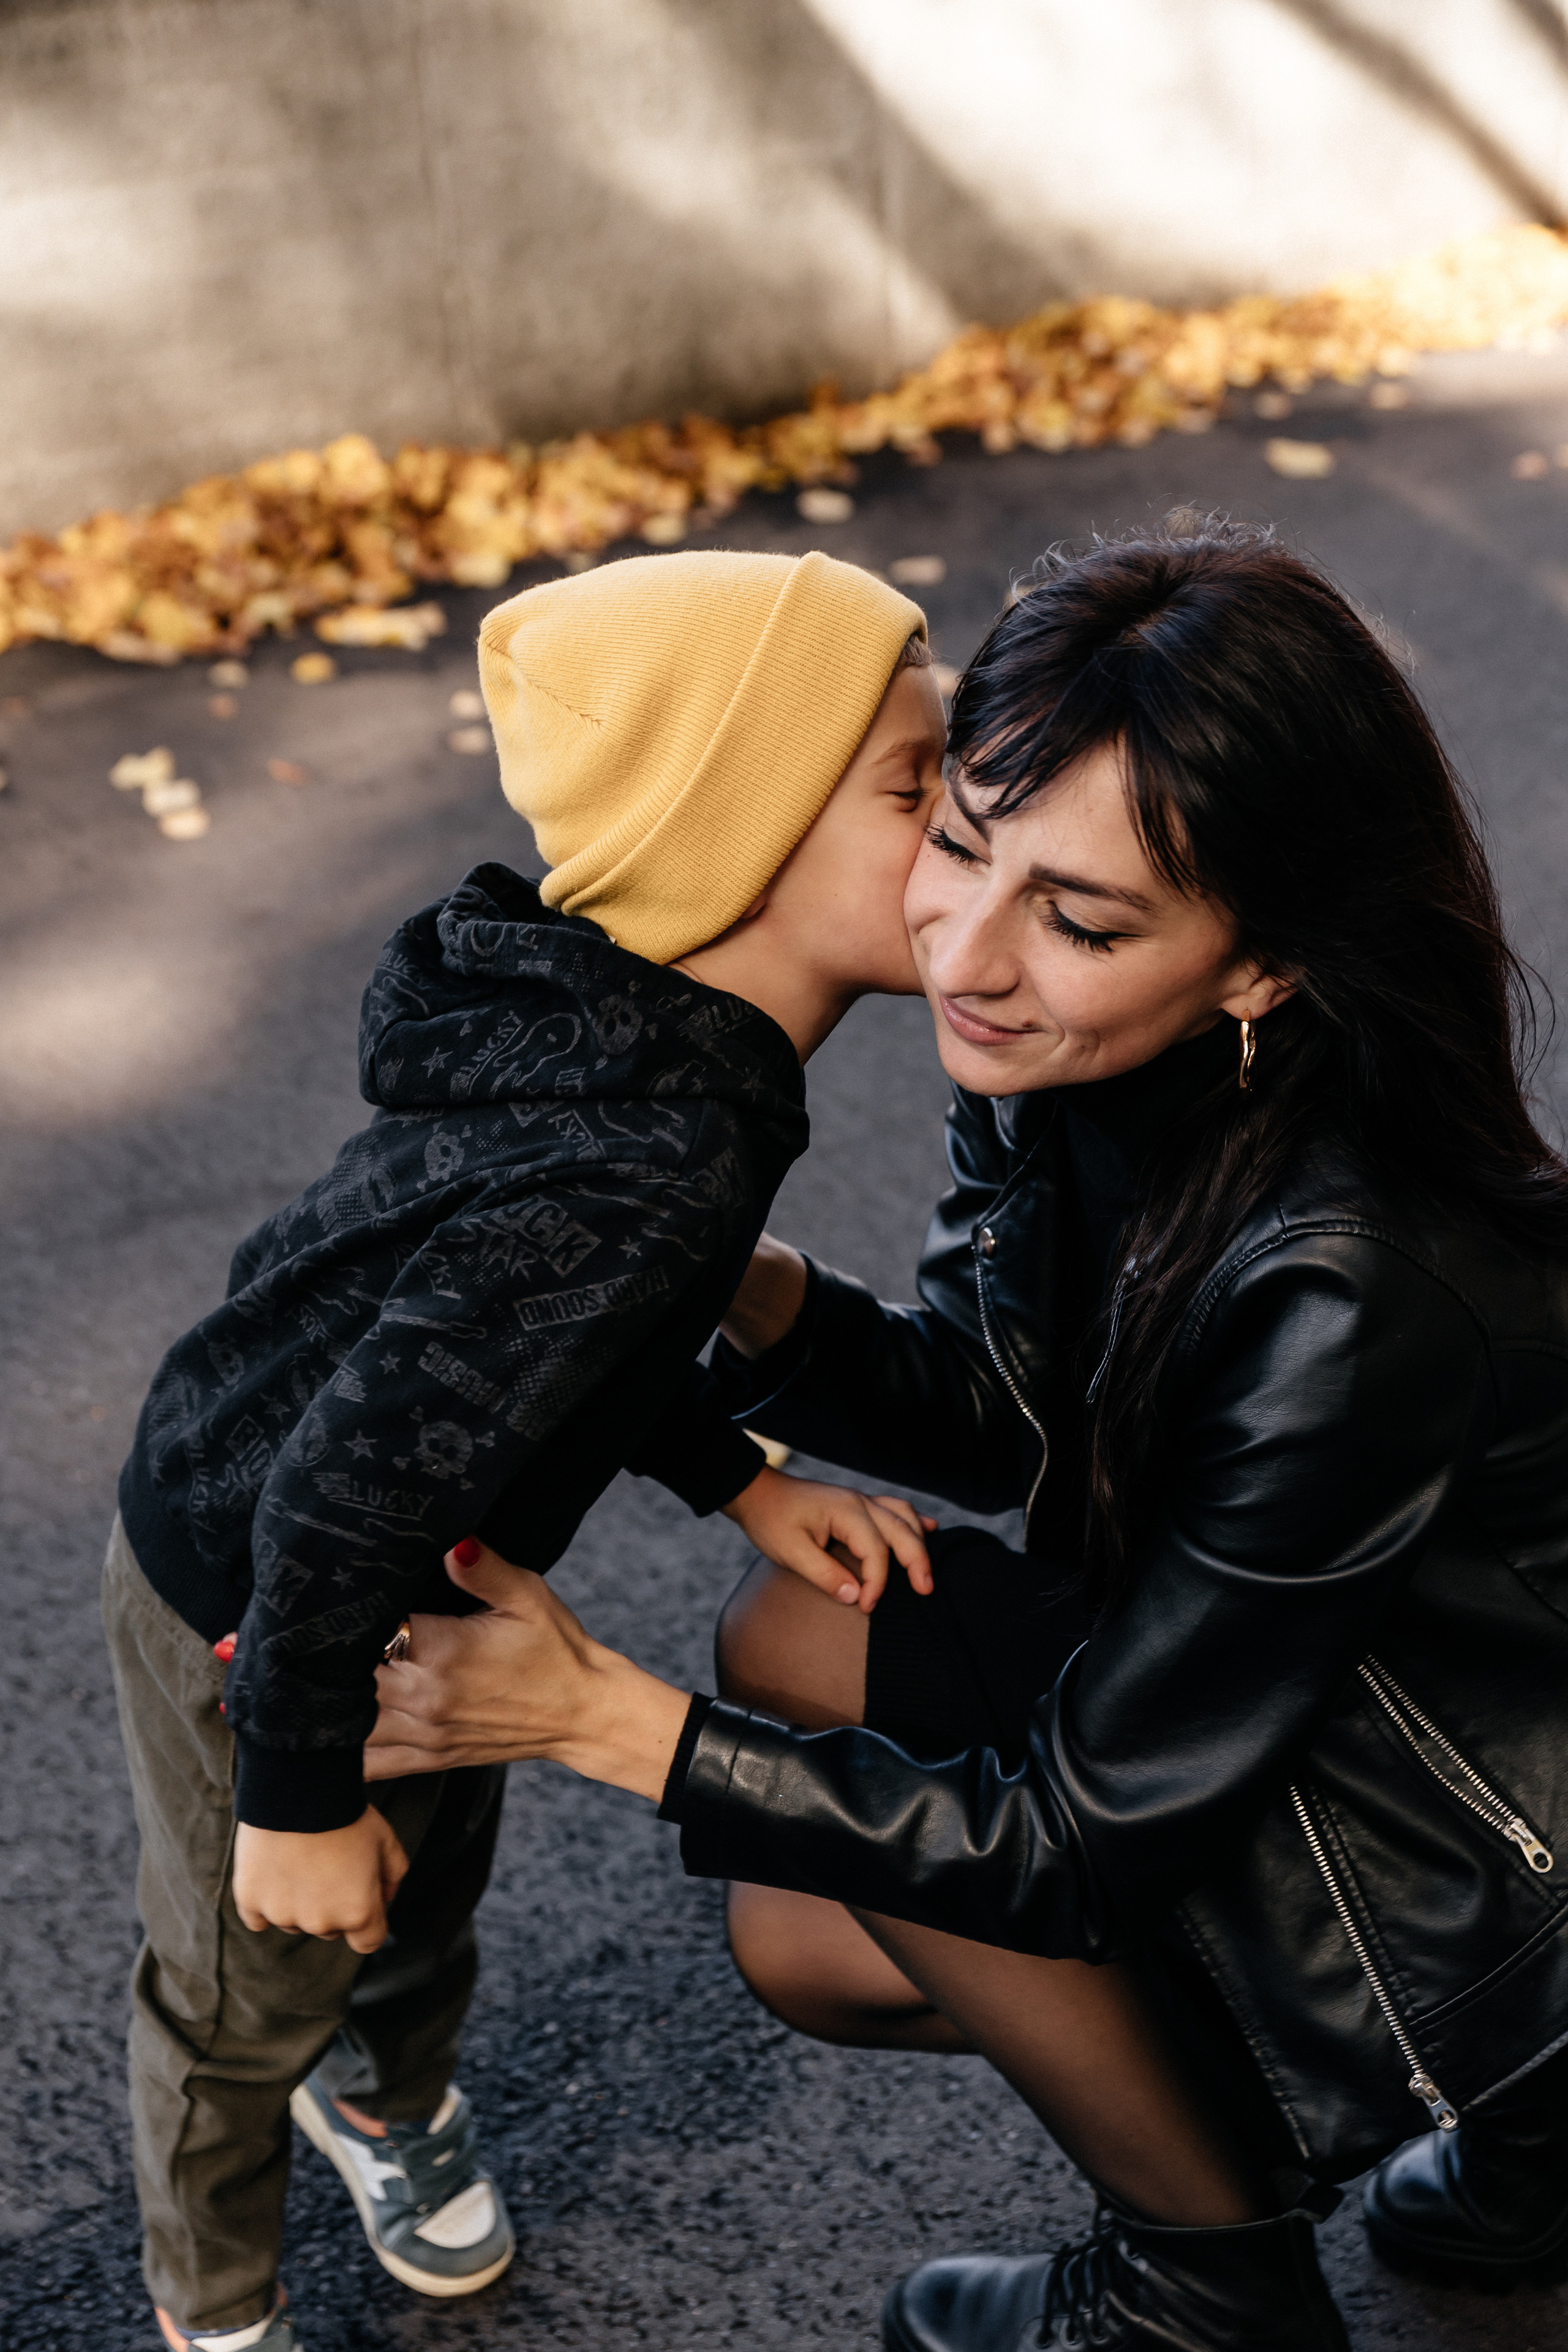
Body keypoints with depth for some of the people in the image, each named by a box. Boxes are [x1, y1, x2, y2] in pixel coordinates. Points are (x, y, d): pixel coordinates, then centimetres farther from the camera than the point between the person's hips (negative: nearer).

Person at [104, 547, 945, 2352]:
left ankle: (386, 2091, 65)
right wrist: (299, 1795, -23)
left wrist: (740, 1483, 1)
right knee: (251, 1994, 19)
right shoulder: (648, 1180, -41)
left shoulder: (635, 1042, -12)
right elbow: (344, 1483, -36)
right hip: (250, 1614, -8)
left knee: (434, 1872, 31)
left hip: (412, 1572, 8)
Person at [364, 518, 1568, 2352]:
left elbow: (1078, 1837, -27)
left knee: (803, 1651, -16)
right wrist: (752, 1290, -19)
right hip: (1292, 1698, 8)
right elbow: (1001, 1421, 0)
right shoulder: (1056, 1063, -15)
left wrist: (604, 1720, -27)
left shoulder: (1361, 1301, -37)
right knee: (805, 1946, 9)